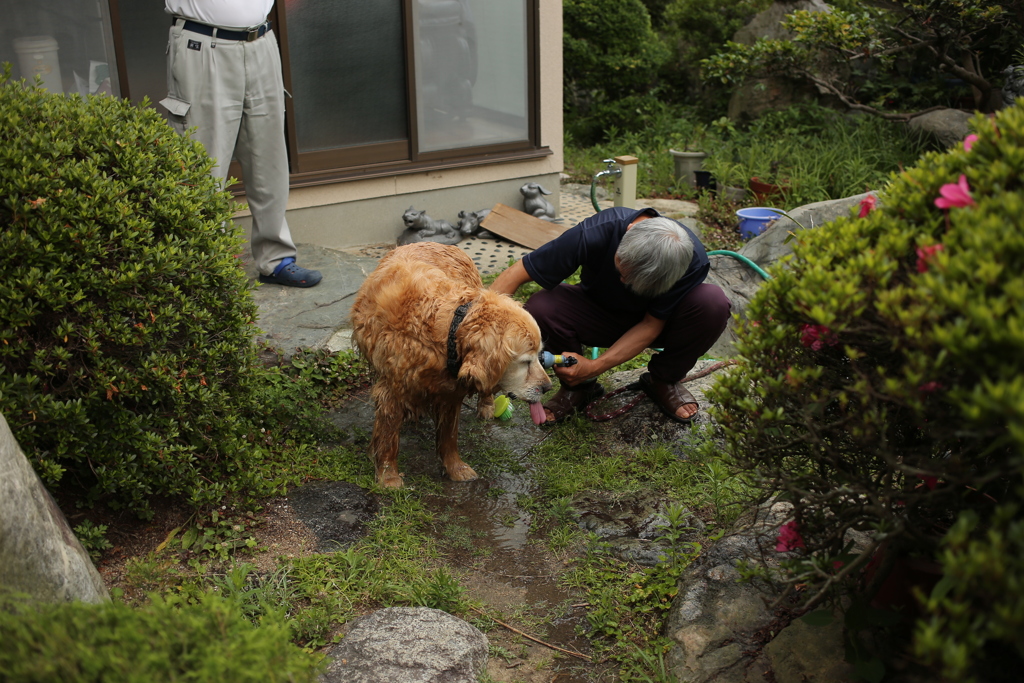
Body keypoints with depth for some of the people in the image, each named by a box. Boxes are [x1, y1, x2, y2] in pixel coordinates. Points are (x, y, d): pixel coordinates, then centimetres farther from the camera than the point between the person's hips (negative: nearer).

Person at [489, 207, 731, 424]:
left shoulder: (693, 261, -32)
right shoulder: (595, 233, -35)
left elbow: (651, 325, -21)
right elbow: (515, 274, -31)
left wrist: (594, 367, -32)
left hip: (658, 322, 0)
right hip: (599, 313, 0)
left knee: (713, 303, -32)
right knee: (540, 309, -31)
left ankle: (663, 380, -3)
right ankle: (579, 386, -2)